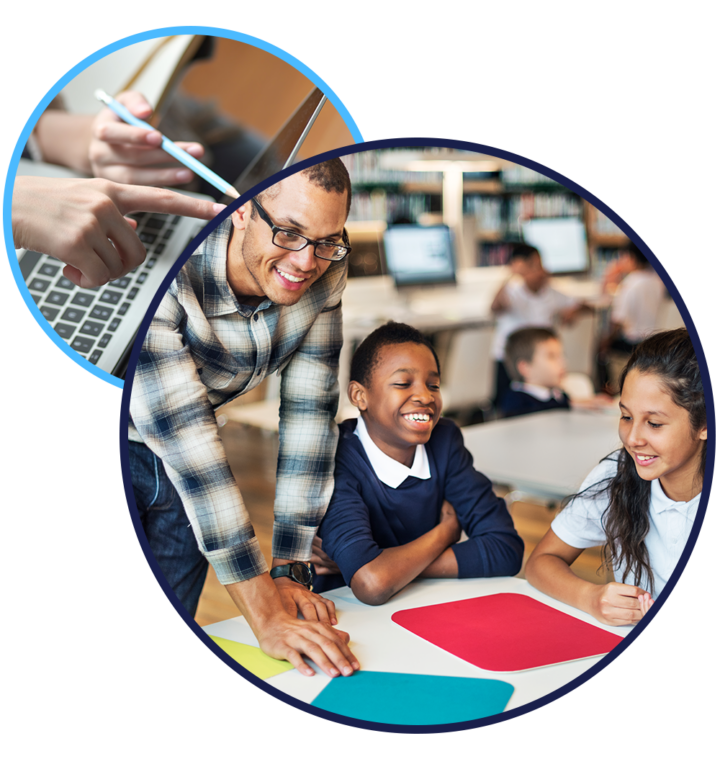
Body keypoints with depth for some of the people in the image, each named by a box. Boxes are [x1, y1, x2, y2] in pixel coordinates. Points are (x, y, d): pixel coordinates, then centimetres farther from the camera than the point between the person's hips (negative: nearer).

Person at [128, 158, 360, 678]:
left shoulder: (324, 275, -18)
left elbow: (309, 414, -14)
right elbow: (183, 440, -38)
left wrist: (291, 569, -17)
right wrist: (265, 615, -37)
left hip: (180, 465, 5)